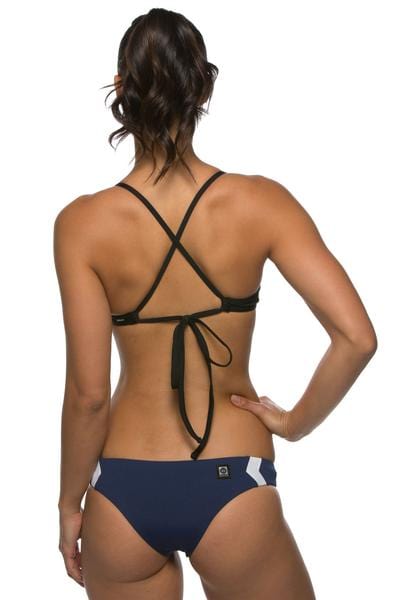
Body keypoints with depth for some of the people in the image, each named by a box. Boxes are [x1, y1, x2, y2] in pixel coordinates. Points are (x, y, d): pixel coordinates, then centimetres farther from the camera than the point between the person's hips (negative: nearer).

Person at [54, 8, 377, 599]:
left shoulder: (83, 223, -10)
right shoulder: (259, 202, -10)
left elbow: (89, 391, -9)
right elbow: (356, 338, -17)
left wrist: (69, 503, 5)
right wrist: (295, 421, -1)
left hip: (123, 493, 1)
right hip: (231, 488, 0)